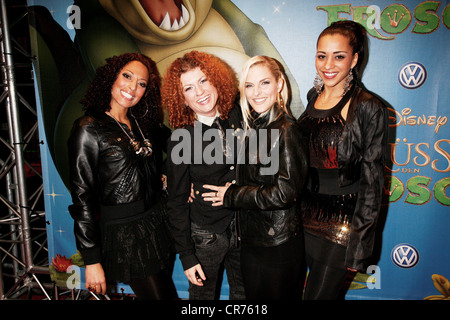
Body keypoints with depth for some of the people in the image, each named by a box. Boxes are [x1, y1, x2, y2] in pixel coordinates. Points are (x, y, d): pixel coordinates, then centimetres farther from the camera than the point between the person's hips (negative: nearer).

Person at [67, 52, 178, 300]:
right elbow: (82, 198, -13)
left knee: (166, 290, 17)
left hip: (158, 224, 7)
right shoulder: (89, 128, -12)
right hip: (124, 234, -6)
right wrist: (91, 260, -13)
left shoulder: (142, 124, 8)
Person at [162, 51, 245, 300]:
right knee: (204, 294, 19)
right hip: (205, 235, -3)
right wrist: (186, 256, -10)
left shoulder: (236, 118, -7)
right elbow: (177, 202, -11)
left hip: (243, 228, 4)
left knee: (243, 292, 24)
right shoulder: (181, 139, -17)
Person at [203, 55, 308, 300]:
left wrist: (231, 196, -14)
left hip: (280, 245, -7)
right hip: (251, 239, 7)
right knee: (254, 298, 23)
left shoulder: (286, 130, -18)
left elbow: (285, 193, -22)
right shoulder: (252, 128, 4)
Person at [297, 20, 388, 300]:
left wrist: (359, 247, -10)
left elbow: (372, 183, -11)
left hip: (343, 228, -5)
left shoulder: (370, 109, -13)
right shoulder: (314, 97, 5)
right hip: (307, 218, 6)